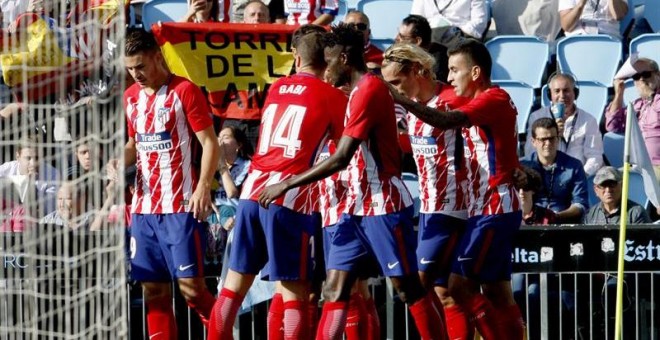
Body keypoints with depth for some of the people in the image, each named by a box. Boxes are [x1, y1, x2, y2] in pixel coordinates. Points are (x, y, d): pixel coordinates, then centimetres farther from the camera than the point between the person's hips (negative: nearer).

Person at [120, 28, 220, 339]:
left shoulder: (184, 91, -7)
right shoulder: (131, 97, 13)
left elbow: (210, 143, -8)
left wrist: (203, 186, -20)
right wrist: (120, 162, 3)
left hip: (181, 207, -6)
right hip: (144, 207, 6)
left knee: (191, 286, -10)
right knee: (154, 292, 4)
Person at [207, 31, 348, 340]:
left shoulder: (276, 88, 16)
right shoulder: (332, 97, 0)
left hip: (251, 192, 5)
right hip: (289, 199, -5)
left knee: (233, 288, 11)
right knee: (295, 293, -2)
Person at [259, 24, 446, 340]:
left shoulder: (369, 89, -16)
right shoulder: (359, 91, 15)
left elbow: (341, 158, -22)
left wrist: (287, 184, -18)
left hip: (383, 207, -9)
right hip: (356, 207, 9)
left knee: (409, 289, -3)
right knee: (334, 289, 1)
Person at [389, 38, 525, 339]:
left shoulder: (494, 99, -13)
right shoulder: (486, 102, 19)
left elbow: (446, 122, -26)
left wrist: (400, 100, -29)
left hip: (494, 210, -10)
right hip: (490, 209, 10)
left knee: (460, 284, -13)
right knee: (497, 294, 8)